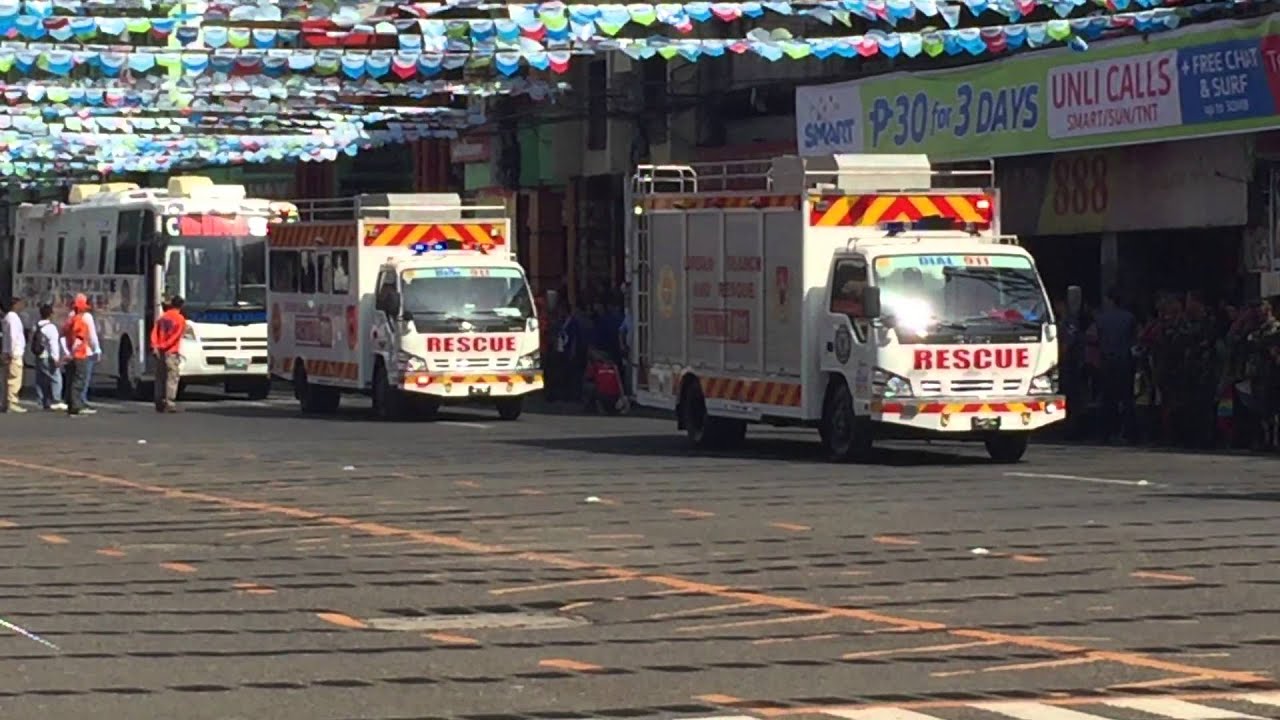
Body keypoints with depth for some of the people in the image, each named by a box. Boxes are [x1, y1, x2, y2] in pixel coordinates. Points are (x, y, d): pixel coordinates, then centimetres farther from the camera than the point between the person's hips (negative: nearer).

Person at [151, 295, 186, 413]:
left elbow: (154, 333, 4)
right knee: (172, 378, -5)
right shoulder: (180, 319, -3)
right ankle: (170, 403, -13)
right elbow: (176, 336, -11)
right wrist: (164, 346, -10)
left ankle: (159, 404, 10)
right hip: (171, 352, -6)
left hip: (159, 352, 6)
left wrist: (155, 346, -7)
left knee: (160, 379, 10)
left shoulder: (161, 318, 13)